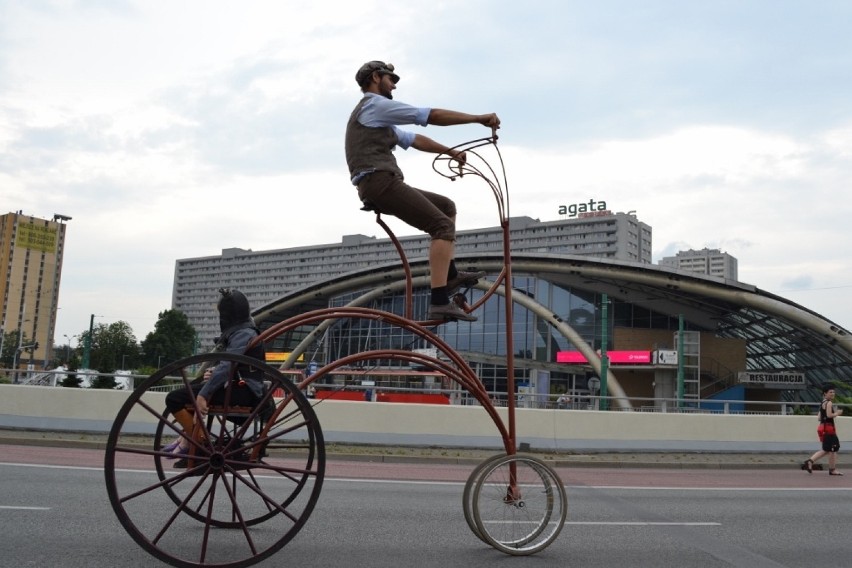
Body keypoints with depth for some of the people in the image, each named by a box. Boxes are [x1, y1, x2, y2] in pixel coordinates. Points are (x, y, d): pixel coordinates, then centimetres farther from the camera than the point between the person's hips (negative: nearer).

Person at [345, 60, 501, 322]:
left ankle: (450, 275, 17)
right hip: (380, 182, -10)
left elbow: (413, 139, 30)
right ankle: (440, 303, -27)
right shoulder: (376, 105, -4)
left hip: (381, 185, 10)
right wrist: (479, 118, -6)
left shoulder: (377, 114, 29)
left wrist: (450, 151, 24)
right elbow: (432, 115, -9)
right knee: (443, 226, -17)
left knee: (446, 207, 18)